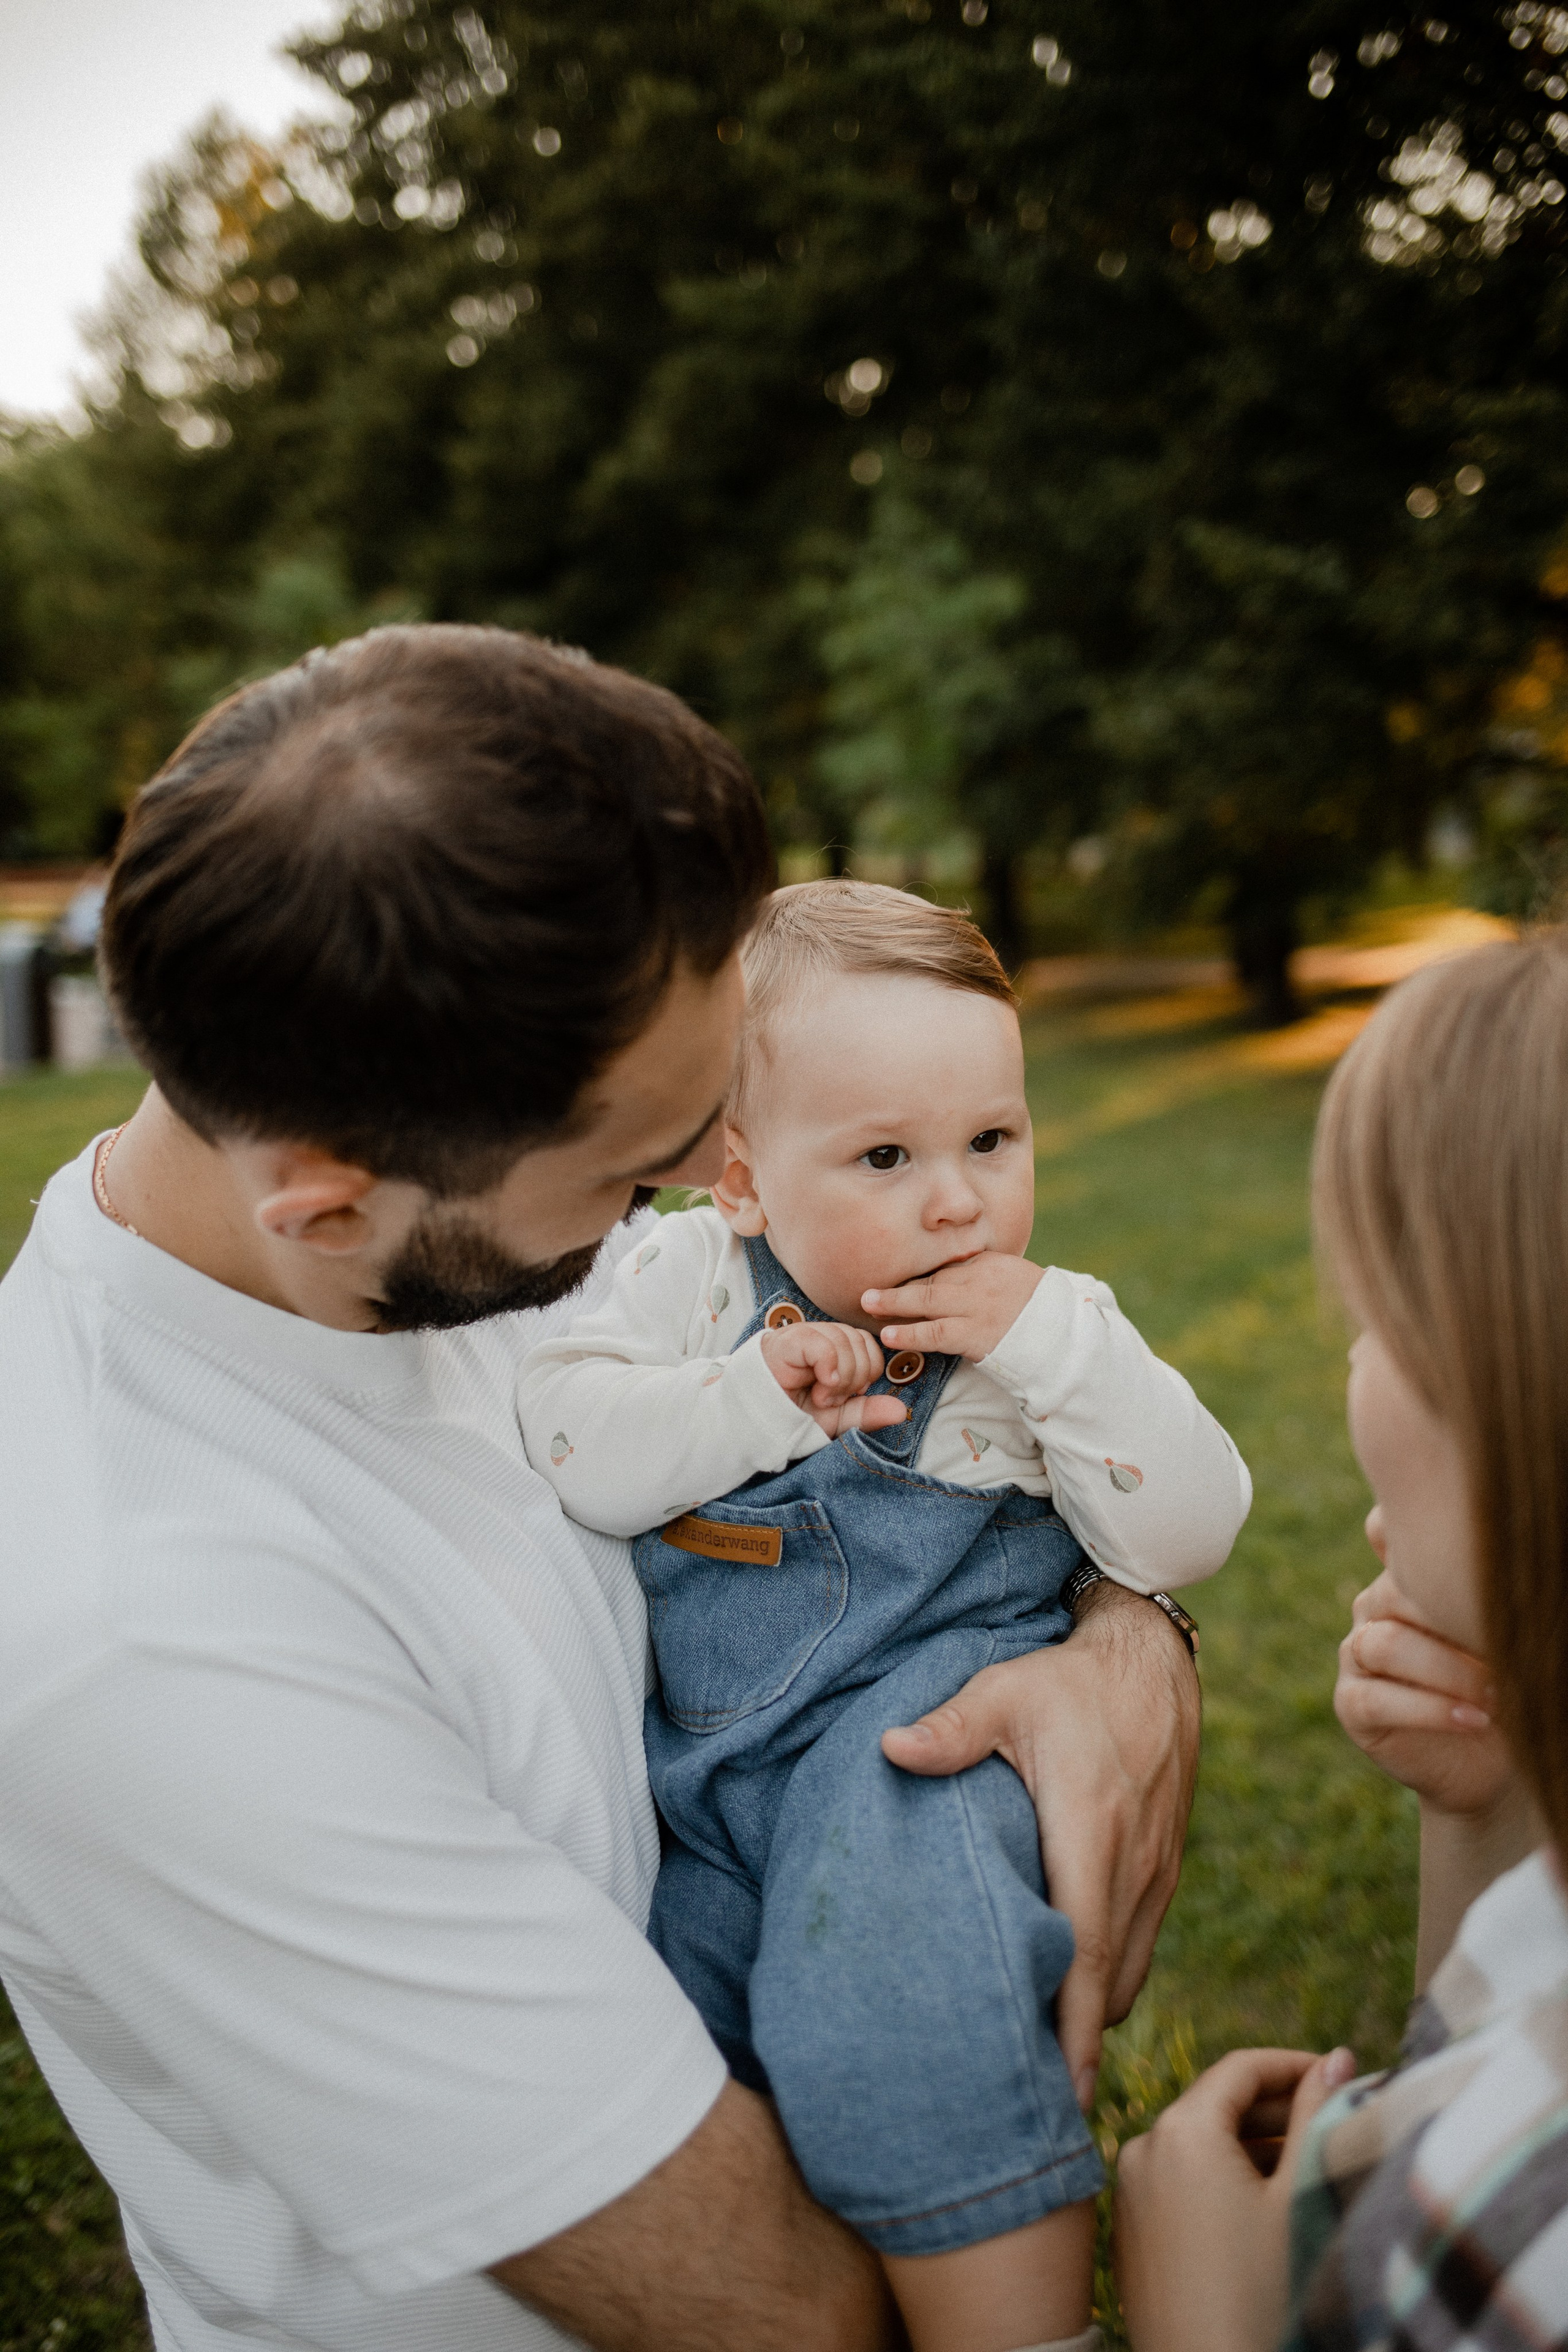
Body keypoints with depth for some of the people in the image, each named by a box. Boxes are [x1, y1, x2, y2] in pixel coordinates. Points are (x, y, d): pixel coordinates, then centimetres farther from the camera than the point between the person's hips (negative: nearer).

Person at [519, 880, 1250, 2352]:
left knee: (900, 2000, -30)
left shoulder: (1057, 1330, 1)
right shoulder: (693, 1274, 2)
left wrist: (1049, 1349, -19)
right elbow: (560, 1440, -8)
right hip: (693, 1755, 4)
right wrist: (751, 1397, -19)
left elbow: (1187, 1539, -8)